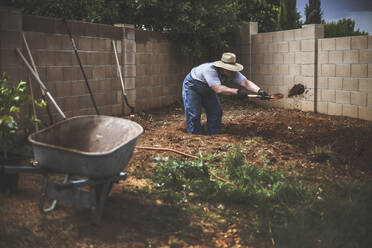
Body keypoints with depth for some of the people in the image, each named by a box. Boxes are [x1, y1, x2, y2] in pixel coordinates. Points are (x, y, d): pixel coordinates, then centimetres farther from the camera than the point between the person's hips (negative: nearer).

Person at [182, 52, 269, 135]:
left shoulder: (232, 72, -21)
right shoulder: (210, 70, -40)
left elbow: (246, 82, -30)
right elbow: (218, 89, -47)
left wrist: (259, 90, -46)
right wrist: (237, 91, -51)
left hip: (208, 90, 7)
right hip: (192, 86, -7)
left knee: (216, 112, 2)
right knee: (194, 115, -12)